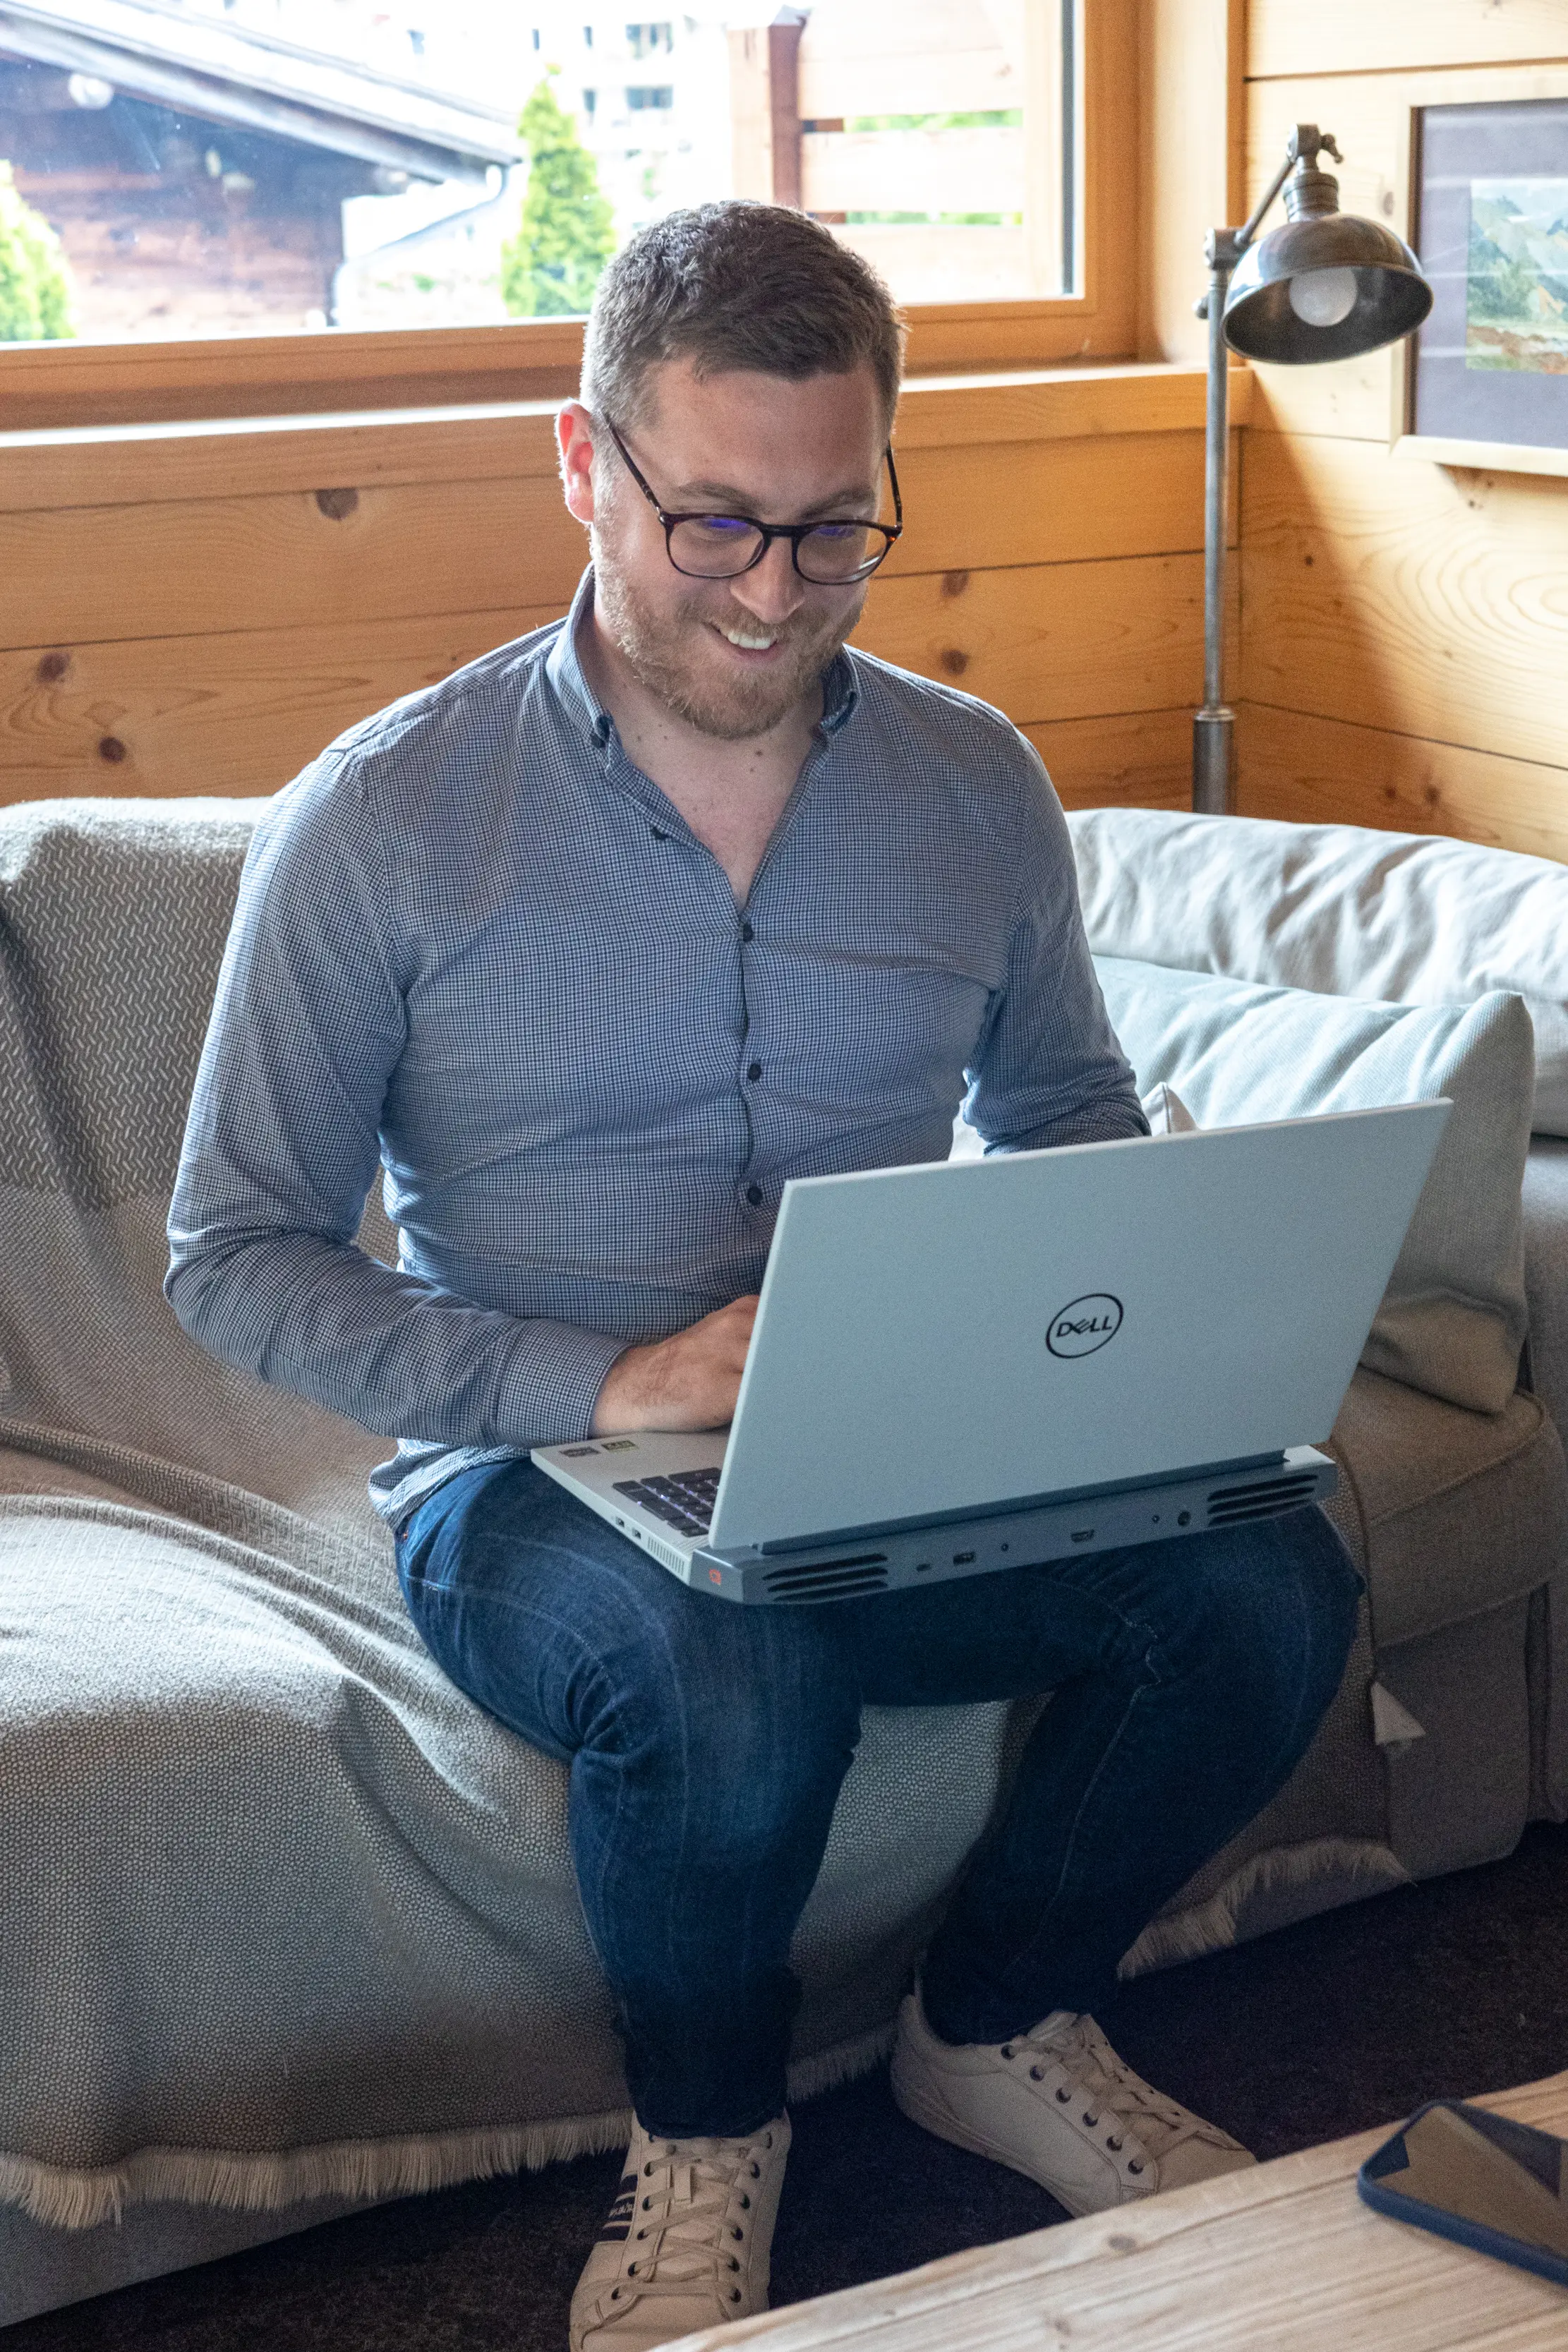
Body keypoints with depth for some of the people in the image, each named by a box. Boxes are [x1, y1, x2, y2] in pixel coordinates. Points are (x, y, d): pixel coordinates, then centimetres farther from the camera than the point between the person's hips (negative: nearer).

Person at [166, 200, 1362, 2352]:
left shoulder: (977, 788, 4)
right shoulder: (387, 821, -8)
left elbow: (1070, 1118, 18)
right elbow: (235, 1252, -7)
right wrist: (603, 1385, -21)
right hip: (535, 1472, -3)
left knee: (1269, 1576, -24)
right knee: (726, 1666, -38)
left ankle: (998, 2027, 6)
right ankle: (705, 2139, -3)